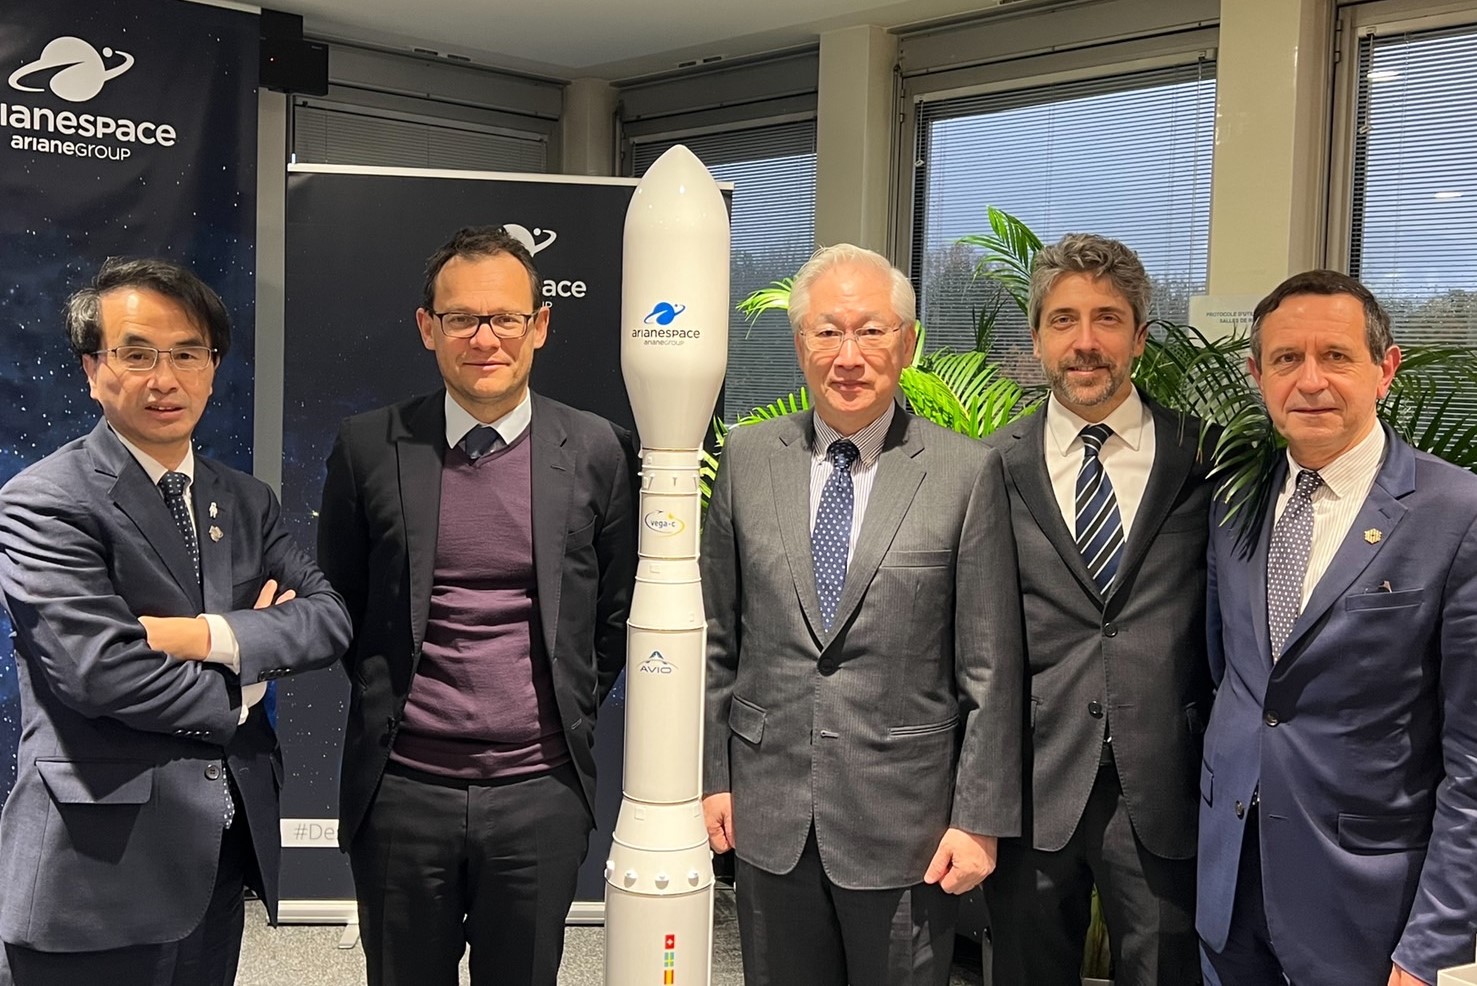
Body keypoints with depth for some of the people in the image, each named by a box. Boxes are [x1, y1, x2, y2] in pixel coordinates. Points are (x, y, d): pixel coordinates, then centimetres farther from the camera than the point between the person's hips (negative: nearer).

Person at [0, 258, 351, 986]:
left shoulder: (246, 502, 11)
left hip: (223, 852, 6)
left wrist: (209, 636, -15)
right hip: (102, 866, -6)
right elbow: (101, 671, -19)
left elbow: (328, 618, 1)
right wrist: (241, 693, -5)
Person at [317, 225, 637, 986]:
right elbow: (338, 601, 10)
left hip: (540, 790, 0)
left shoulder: (597, 452, -1)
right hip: (400, 788, 0)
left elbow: (617, 610, 8)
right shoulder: (368, 448, -2)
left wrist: (573, 714, 4)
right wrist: (385, 700, 6)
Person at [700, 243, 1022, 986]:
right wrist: (712, 776, 7)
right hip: (768, 811, 3)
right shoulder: (747, 458, 2)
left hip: (906, 819, -2)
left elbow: (990, 668, -5)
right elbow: (718, 637, 7)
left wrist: (980, 818, -5)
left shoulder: (965, 472, -7)